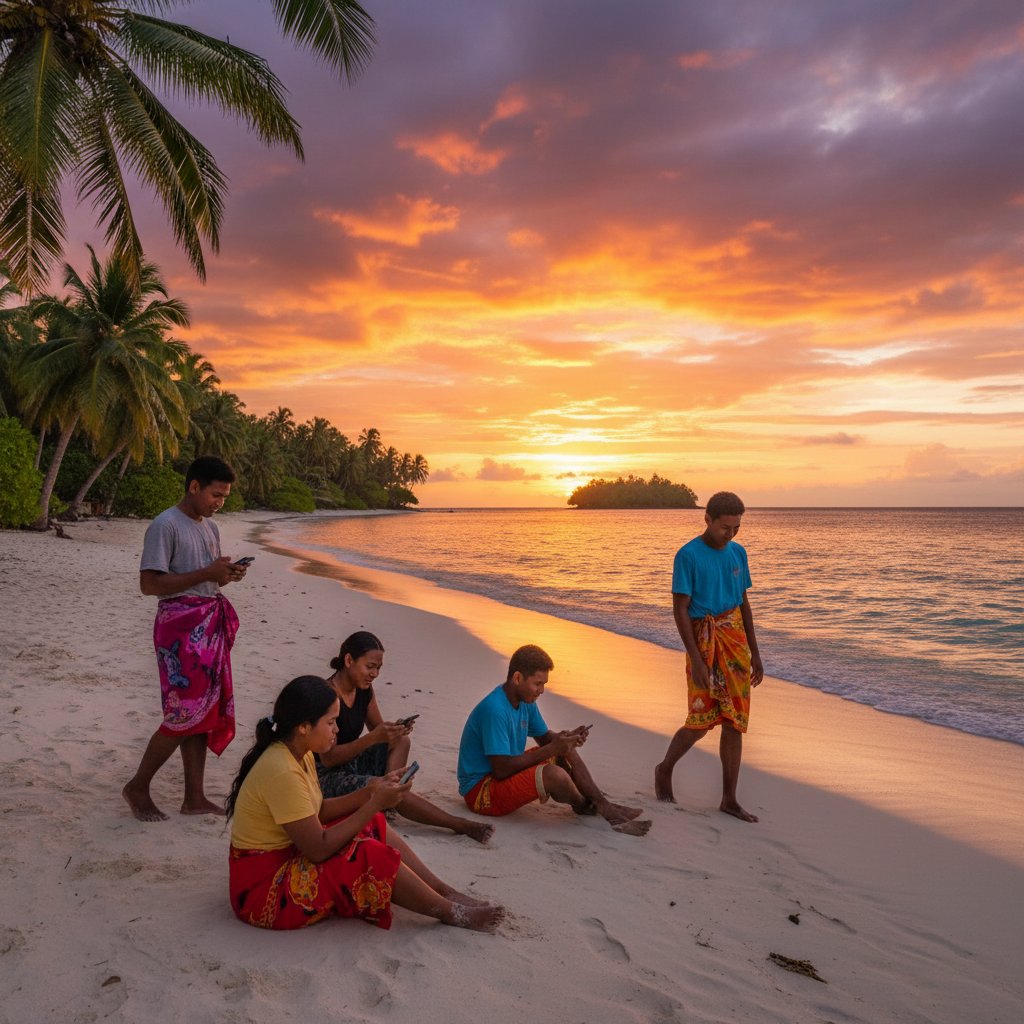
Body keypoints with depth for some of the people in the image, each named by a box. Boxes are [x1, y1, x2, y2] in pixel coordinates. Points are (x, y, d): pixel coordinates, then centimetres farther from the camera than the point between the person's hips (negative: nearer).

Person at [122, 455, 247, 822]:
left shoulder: (210, 528, 15)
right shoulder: (165, 526, -11)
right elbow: (149, 584, -17)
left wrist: (227, 575, 2)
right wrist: (207, 573, -19)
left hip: (210, 626, 8)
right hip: (180, 626, -8)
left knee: (206, 712, 8)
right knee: (185, 715, -6)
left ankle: (194, 796, 17)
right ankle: (138, 788, 15)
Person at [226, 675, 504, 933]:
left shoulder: (300, 755, 3)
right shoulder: (282, 772, -28)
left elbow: (315, 813, 8)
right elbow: (318, 849, -26)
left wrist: (367, 793, -4)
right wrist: (375, 804, -21)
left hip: (287, 861, 10)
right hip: (262, 889, -10)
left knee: (373, 825, 4)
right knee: (368, 857, -21)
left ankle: (445, 891, 8)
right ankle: (451, 913, -4)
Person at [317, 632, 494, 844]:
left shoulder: (364, 689, 2)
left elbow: (377, 728, 12)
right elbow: (328, 758, -25)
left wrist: (395, 730, -12)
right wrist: (373, 738, -33)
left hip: (351, 763, 9)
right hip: (326, 777, -9)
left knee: (401, 741, -1)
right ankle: (460, 825, -17)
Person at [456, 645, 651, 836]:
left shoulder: (526, 702, 4)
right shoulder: (494, 710, -27)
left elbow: (545, 737, 16)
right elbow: (501, 770, -28)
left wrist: (568, 739, -8)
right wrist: (551, 750, -24)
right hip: (480, 791, -10)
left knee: (565, 749, 8)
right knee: (554, 774, -30)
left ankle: (606, 808, 3)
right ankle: (584, 806, 4)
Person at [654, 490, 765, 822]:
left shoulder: (737, 553, 8)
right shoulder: (688, 555, -10)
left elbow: (743, 603, 16)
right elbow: (680, 609, -12)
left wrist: (755, 653, 15)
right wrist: (696, 658, -17)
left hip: (736, 639, 5)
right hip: (703, 640, -5)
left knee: (735, 723, 5)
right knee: (701, 721, -4)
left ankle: (729, 799, 15)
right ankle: (665, 769, 23)